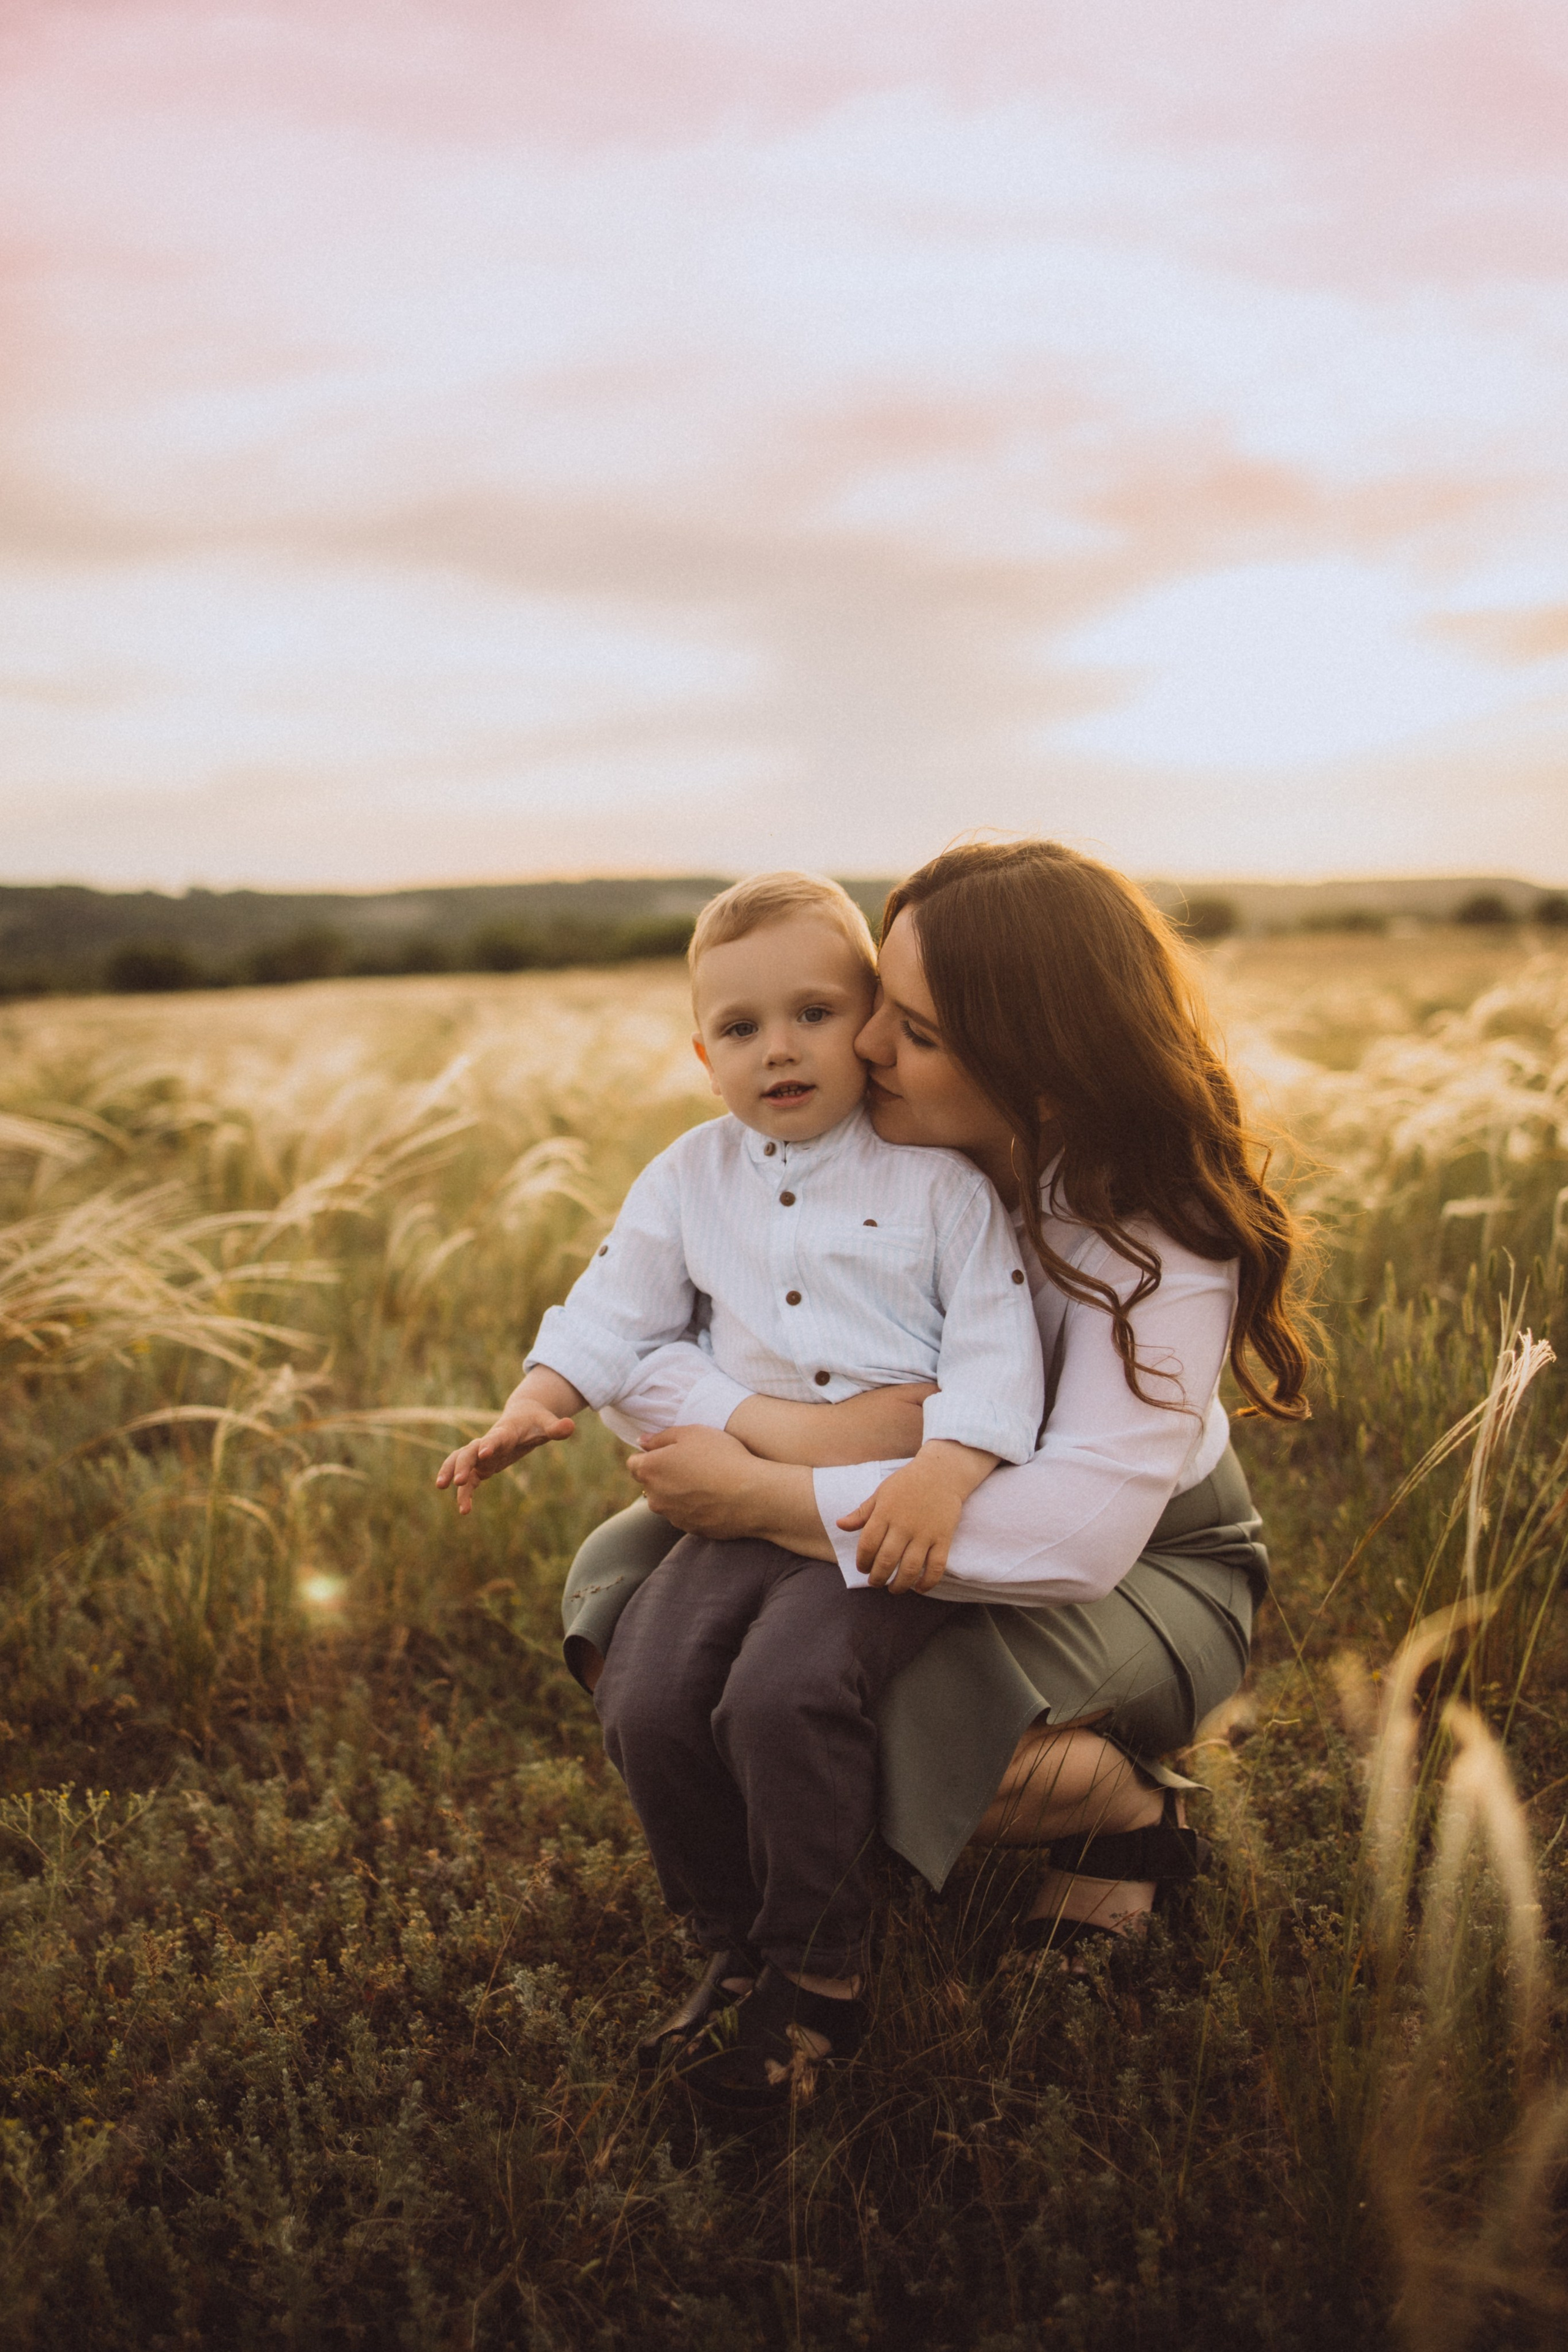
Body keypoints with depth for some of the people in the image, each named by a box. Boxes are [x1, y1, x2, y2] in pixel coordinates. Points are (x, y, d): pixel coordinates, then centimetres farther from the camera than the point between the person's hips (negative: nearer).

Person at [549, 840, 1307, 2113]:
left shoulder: (1159, 1231, -27)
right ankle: (776, 1922, 3)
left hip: (1147, 1569, -5)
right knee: (618, 1583, -18)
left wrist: (767, 1499, -37)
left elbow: (1078, 1535, -40)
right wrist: (772, 1430, -36)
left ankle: (1129, 1813, -2)